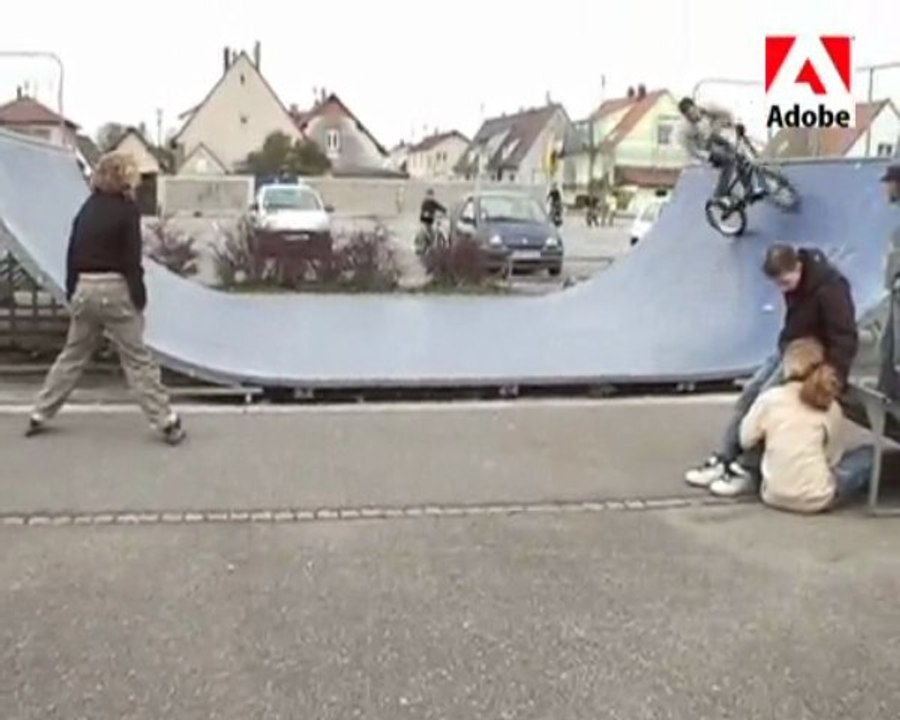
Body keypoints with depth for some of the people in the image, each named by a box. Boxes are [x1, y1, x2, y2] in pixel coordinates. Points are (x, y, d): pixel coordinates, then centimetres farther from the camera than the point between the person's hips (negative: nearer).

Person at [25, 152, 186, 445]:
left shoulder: (88, 207, 11)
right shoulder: (127, 208, -7)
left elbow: (72, 254, 12)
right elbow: (131, 259, -12)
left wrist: (72, 293, 18)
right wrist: (139, 297, -7)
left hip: (84, 288, 5)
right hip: (114, 290, -5)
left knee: (73, 355, 18)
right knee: (137, 359, -1)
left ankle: (39, 415, 23)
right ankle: (167, 423, 1)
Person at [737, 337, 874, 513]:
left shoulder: (769, 398, -5)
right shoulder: (831, 407, -5)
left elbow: (746, 440, 2)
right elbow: (833, 458, -2)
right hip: (817, 498, -1)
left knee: (753, 448, 29)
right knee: (869, 453, 17)